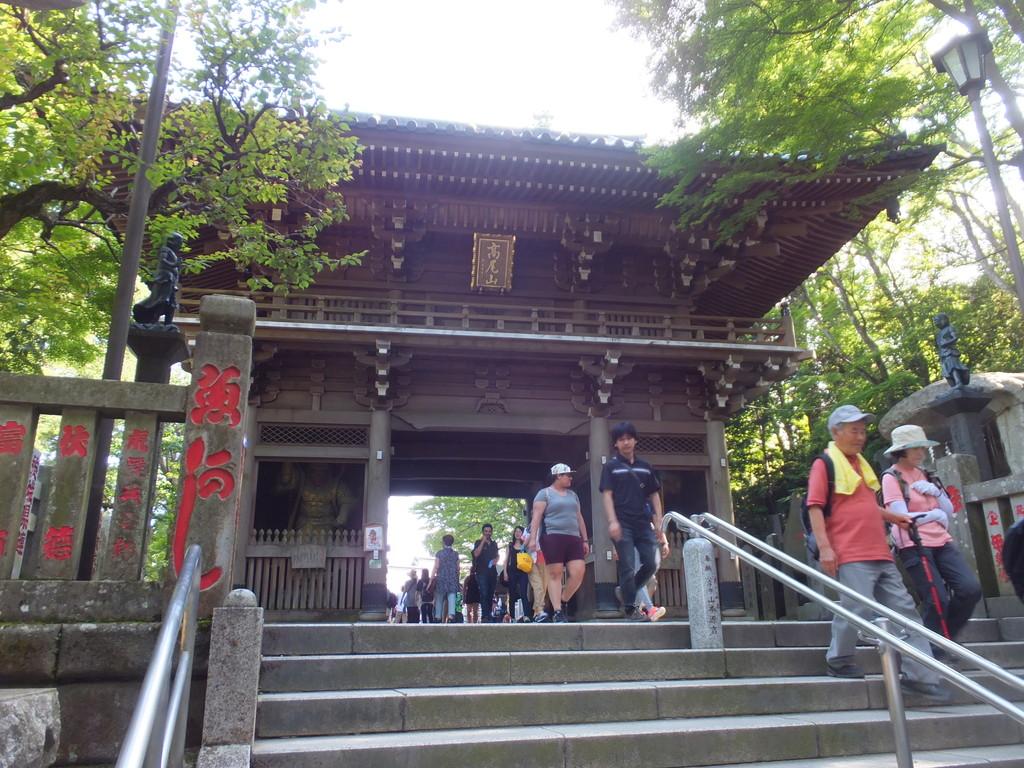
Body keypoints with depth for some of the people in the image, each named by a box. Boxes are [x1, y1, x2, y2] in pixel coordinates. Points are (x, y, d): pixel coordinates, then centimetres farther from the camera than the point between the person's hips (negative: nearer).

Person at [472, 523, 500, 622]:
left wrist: (496, 560, 4)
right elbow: (476, 554, -12)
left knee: (490, 594, 4)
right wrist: (483, 541, -13)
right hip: (482, 572, -5)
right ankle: (484, 616, -20)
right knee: (484, 594, -15)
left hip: (492, 572, 5)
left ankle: (489, 615, 8)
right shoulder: (478, 542, 3)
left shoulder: (494, 543, 16)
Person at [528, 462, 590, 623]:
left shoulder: (573, 495, 21)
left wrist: (585, 539, 17)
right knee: (555, 574, -7)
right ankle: (558, 612, -4)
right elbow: (536, 517, -7)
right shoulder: (544, 493, 2)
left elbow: (579, 518, 23)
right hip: (553, 537, -6)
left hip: (573, 538, 6)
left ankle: (560, 603, 10)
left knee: (578, 573, -7)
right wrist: (533, 538, -17)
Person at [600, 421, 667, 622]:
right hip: (623, 524, -4)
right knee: (628, 567, -4)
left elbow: (654, 495, 15)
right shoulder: (611, 467, 3)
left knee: (651, 564, 1)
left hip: (644, 524, 4)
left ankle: (626, 591, 22)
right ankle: (630, 608, 5)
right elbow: (607, 494, -4)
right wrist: (612, 521, -16)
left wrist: (658, 522, 7)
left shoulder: (645, 467, 14)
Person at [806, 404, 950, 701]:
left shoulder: (861, 464, 21)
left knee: (904, 610, 6)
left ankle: (919, 675, 12)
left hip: (880, 554, 9)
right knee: (858, 609, -13)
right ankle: (838, 659, 10)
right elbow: (815, 507, -13)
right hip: (851, 555, -9)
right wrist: (824, 547, -20)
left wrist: (893, 517, 21)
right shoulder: (824, 465, -5)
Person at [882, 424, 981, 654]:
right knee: (936, 600, -10)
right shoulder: (892, 477, -6)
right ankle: (936, 653, 8)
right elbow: (901, 516, -15)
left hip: (941, 542, 7)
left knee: (971, 589, -7)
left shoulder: (924, 474, 16)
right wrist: (935, 515, -3)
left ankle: (944, 637, 15)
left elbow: (949, 511, 13)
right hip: (914, 546, -7)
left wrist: (936, 491, -5)